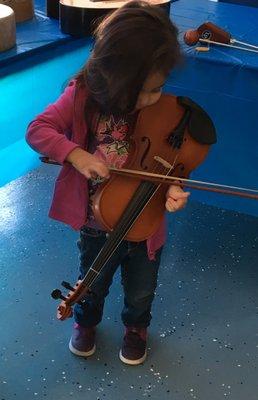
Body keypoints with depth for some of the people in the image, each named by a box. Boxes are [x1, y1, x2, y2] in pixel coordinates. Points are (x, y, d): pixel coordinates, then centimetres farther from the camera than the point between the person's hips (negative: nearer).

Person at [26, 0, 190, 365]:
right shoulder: (83, 96, -19)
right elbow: (37, 130, -18)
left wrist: (172, 187, -28)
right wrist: (75, 154, -34)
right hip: (97, 223, 0)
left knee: (141, 290, 24)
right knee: (93, 283, 25)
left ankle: (136, 327, 57)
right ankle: (86, 322, 59)